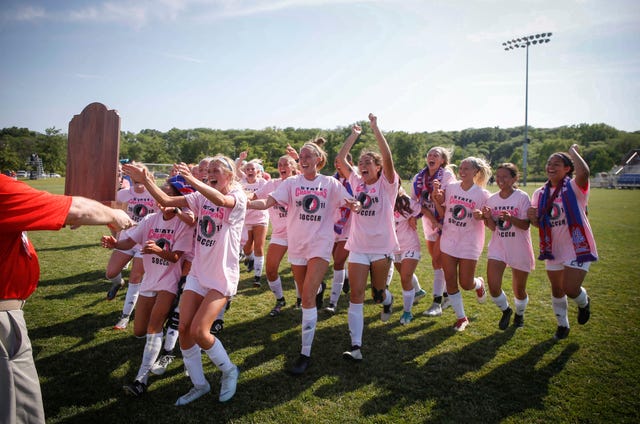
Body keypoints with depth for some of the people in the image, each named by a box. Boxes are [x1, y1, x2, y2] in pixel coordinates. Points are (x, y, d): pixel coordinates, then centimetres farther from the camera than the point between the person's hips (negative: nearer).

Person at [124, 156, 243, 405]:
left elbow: (221, 201, -35)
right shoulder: (201, 198, 7)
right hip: (198, 273, 6)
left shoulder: (238, 196, -10)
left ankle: (229, 371, 15)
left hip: (222, 277, -6)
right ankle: (199, 384, 23)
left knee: (198, 331, -13)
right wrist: (144, 179, -11)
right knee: (183, 328, 2)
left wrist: (193, 181, -47)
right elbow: (166, 200, 0)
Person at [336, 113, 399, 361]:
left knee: (378, 294, 12)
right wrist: (354, 135, 5)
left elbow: (387, 157, -20)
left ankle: (387, 301, 51)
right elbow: (340, 158, 5)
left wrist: (375, 127, -20)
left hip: (382, 247, -3)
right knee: (356, 295, -6)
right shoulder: (357, 182, 7)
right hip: (358, 247, 3)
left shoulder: (387, 184, -4)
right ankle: (355, 347, -5)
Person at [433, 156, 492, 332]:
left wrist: (481, 216, -24)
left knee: (466, 284, 2)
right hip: (449, 241, 3)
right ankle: (461, 317, 22)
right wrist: (437, 200, -9)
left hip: (470, 244, -3)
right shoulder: (451, 188, 1)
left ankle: (479, 284, 41)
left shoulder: (482, 194, -8)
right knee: (450, 282, 5)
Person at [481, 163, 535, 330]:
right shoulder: (492, 199, 2)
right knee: (493, 287, -8)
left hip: (519, 249, -2)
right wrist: (488, 217, -18)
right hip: (497, 247, 3)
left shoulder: (522, 197, -9)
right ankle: (506, 310, 23)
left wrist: (510, 218, -32)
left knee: (519, 289, 10)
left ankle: (519, 313, 43)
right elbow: (493, 228, 3)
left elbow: (526, 225, -14)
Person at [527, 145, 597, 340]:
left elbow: (584, 172, -37)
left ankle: (584, 302, 26)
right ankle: (562, 325, 38)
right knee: (556, 289, 16)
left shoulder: (574, 187, -12)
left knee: (570, 289, -13)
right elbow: (538, 224, 6)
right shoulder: (540, 193, 3)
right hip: (553, 249, 5)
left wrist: (573, 151, -19)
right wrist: (532, 217, -18)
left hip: (577, 247, -5)